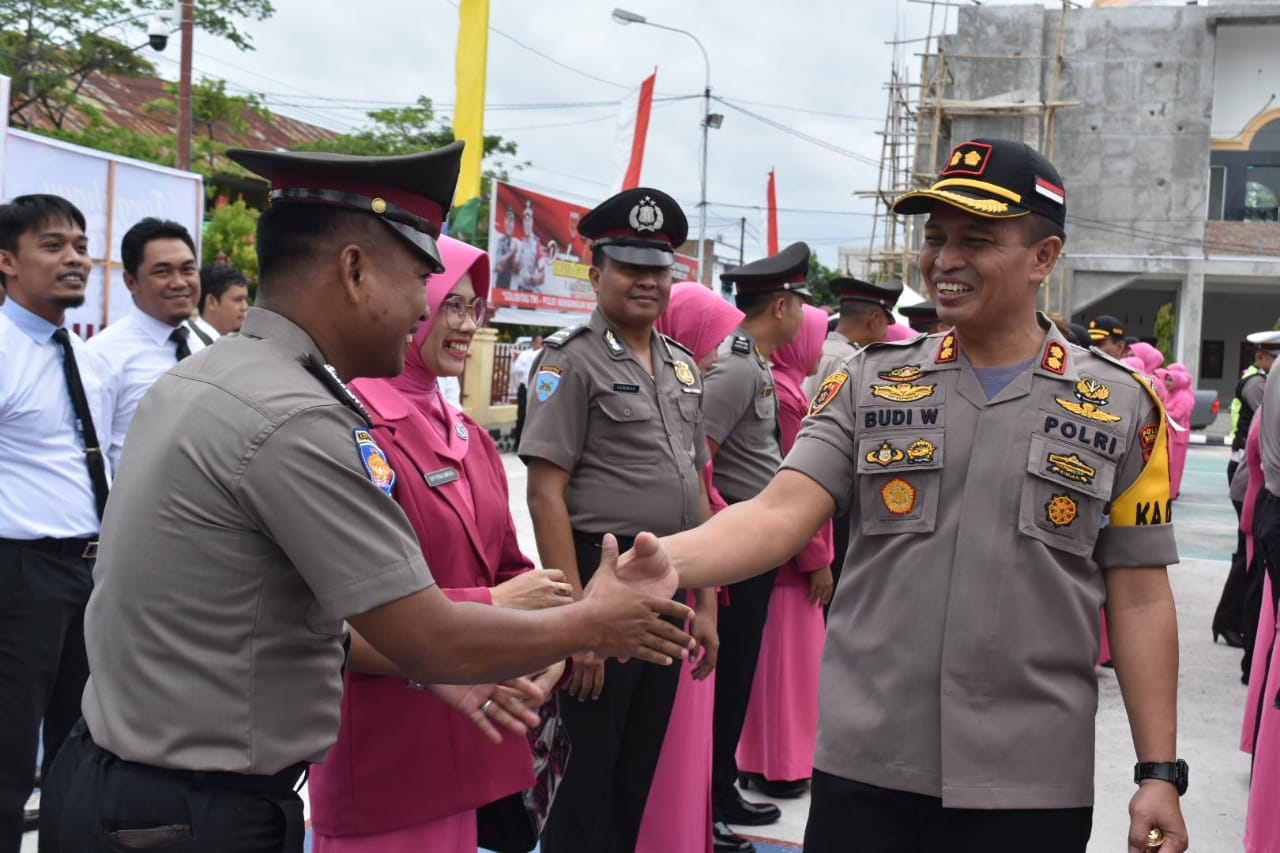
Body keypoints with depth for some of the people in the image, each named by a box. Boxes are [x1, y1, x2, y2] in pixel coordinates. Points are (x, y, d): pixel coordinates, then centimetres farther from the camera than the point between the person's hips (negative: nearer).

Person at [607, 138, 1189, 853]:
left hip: (1033, 785, 0)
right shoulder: (870, 385, 3)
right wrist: (673, 560, -28)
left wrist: (1160, 773, -1)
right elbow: (781, 513, -9)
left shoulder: (1122, 408, 2)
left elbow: (1139, 599, 2)